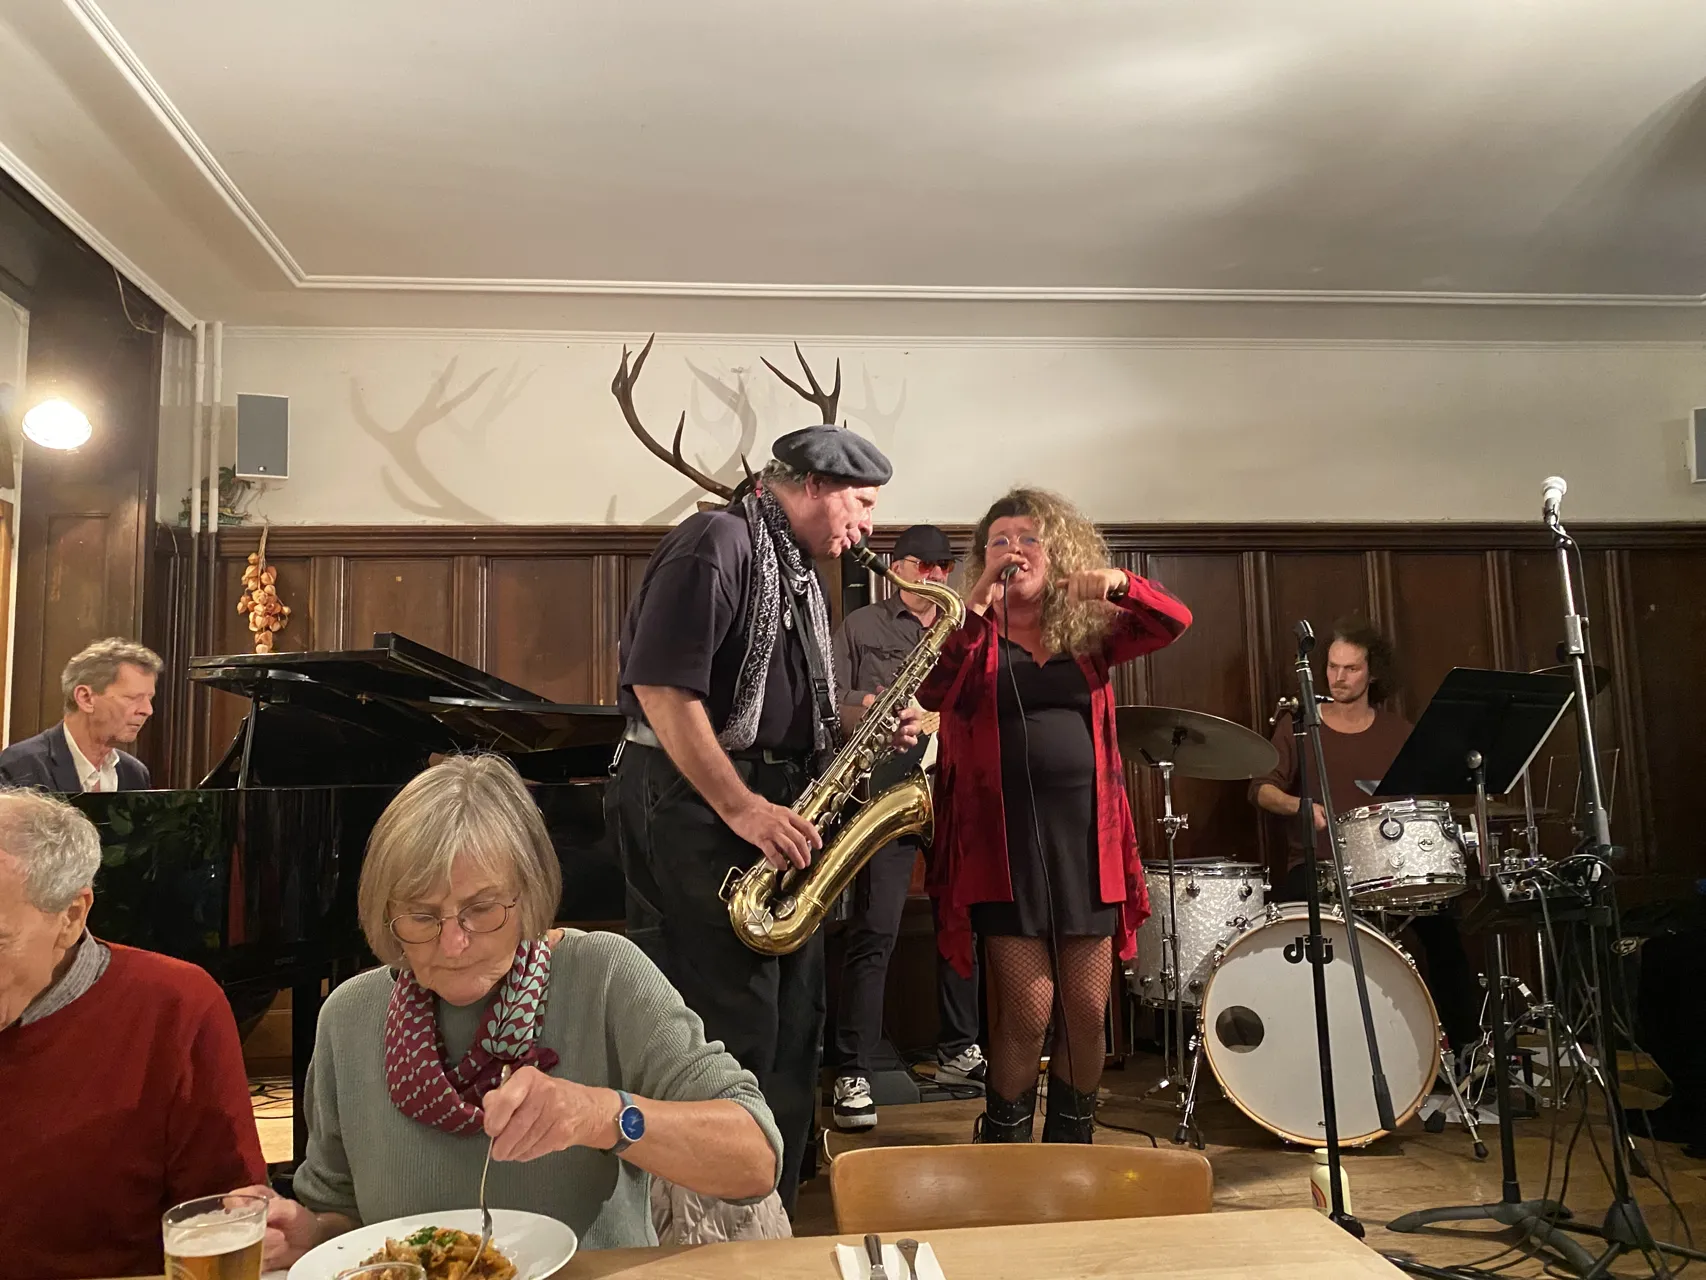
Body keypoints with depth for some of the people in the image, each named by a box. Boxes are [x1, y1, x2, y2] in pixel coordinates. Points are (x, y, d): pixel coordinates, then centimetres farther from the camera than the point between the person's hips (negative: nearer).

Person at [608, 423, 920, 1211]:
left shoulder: (798, 576, 19)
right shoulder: (719, 543, -11)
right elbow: (660, 685, -21)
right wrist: (740, 808, -22)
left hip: (773, 809, 10)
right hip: (698, 808, -10)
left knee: (791, 1031, 14)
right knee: (732, 1036, -7)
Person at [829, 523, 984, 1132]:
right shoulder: (860, 627, 7)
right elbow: (829, 700, -1)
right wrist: (871, 709, -19)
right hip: (887, 790, -5)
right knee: (874, 932, -8)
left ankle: (959, 1048, 27)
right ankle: (853, 1075, -3)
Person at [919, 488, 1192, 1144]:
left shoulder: (1089, 630, 11)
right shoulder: (973, 634, 4)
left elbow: (1174, 621, 1)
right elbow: (934, 693, -13)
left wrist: (1119, 585, -17)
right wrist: (976, 607, -22)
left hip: (1086, 837, 3)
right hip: (1005, 839, -3)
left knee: (1087, 1011, 7)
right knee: (1026, 1012, -3)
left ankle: (1072, 1146, 27)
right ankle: (1003, 1150, 18)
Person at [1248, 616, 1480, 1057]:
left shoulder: (1396, 732, 11)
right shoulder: (1298, 726, 5)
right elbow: (1261, 789, 1)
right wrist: (1298, 805, -20)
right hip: (1314, 865, -1)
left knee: (1439, 918, -23)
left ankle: (1466, 1041, -8)